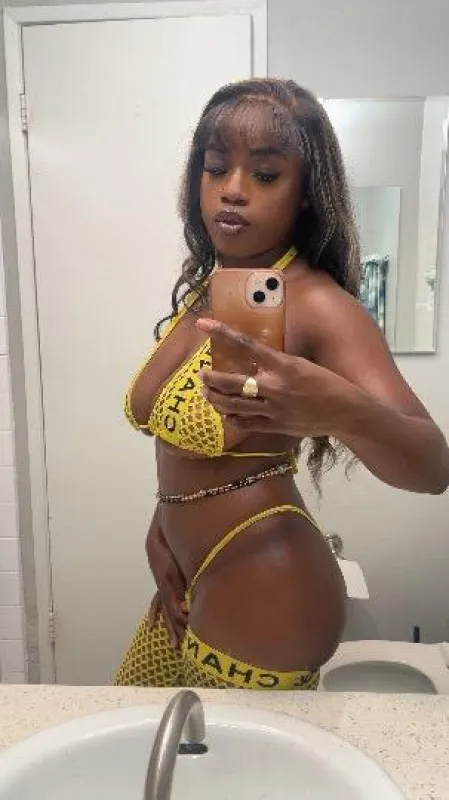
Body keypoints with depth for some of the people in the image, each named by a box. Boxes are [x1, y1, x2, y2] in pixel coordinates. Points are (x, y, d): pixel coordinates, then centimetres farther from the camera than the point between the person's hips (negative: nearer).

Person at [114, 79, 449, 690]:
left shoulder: (317, 305, -19)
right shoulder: (203, 289, 4)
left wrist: (339, 408, -48)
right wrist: (162, 529, 0)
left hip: (264, 599, -8)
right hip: (193, 584, 8)